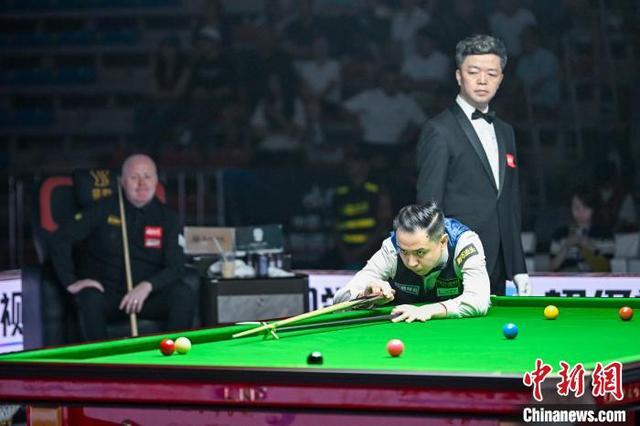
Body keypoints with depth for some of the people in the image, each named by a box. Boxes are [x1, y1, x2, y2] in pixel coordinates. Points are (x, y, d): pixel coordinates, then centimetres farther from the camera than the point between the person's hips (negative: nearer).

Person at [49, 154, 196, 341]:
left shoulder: (166, 218, 3)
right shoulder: (104, 210, -2)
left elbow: (175, 267, -4)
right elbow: (60, 238, -2)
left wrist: (148, 285, -23)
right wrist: (71, 282, -12)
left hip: (147, 295, 2)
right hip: (105, 292, -2)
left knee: (185, 295, -25)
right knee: (90, 300, -36)